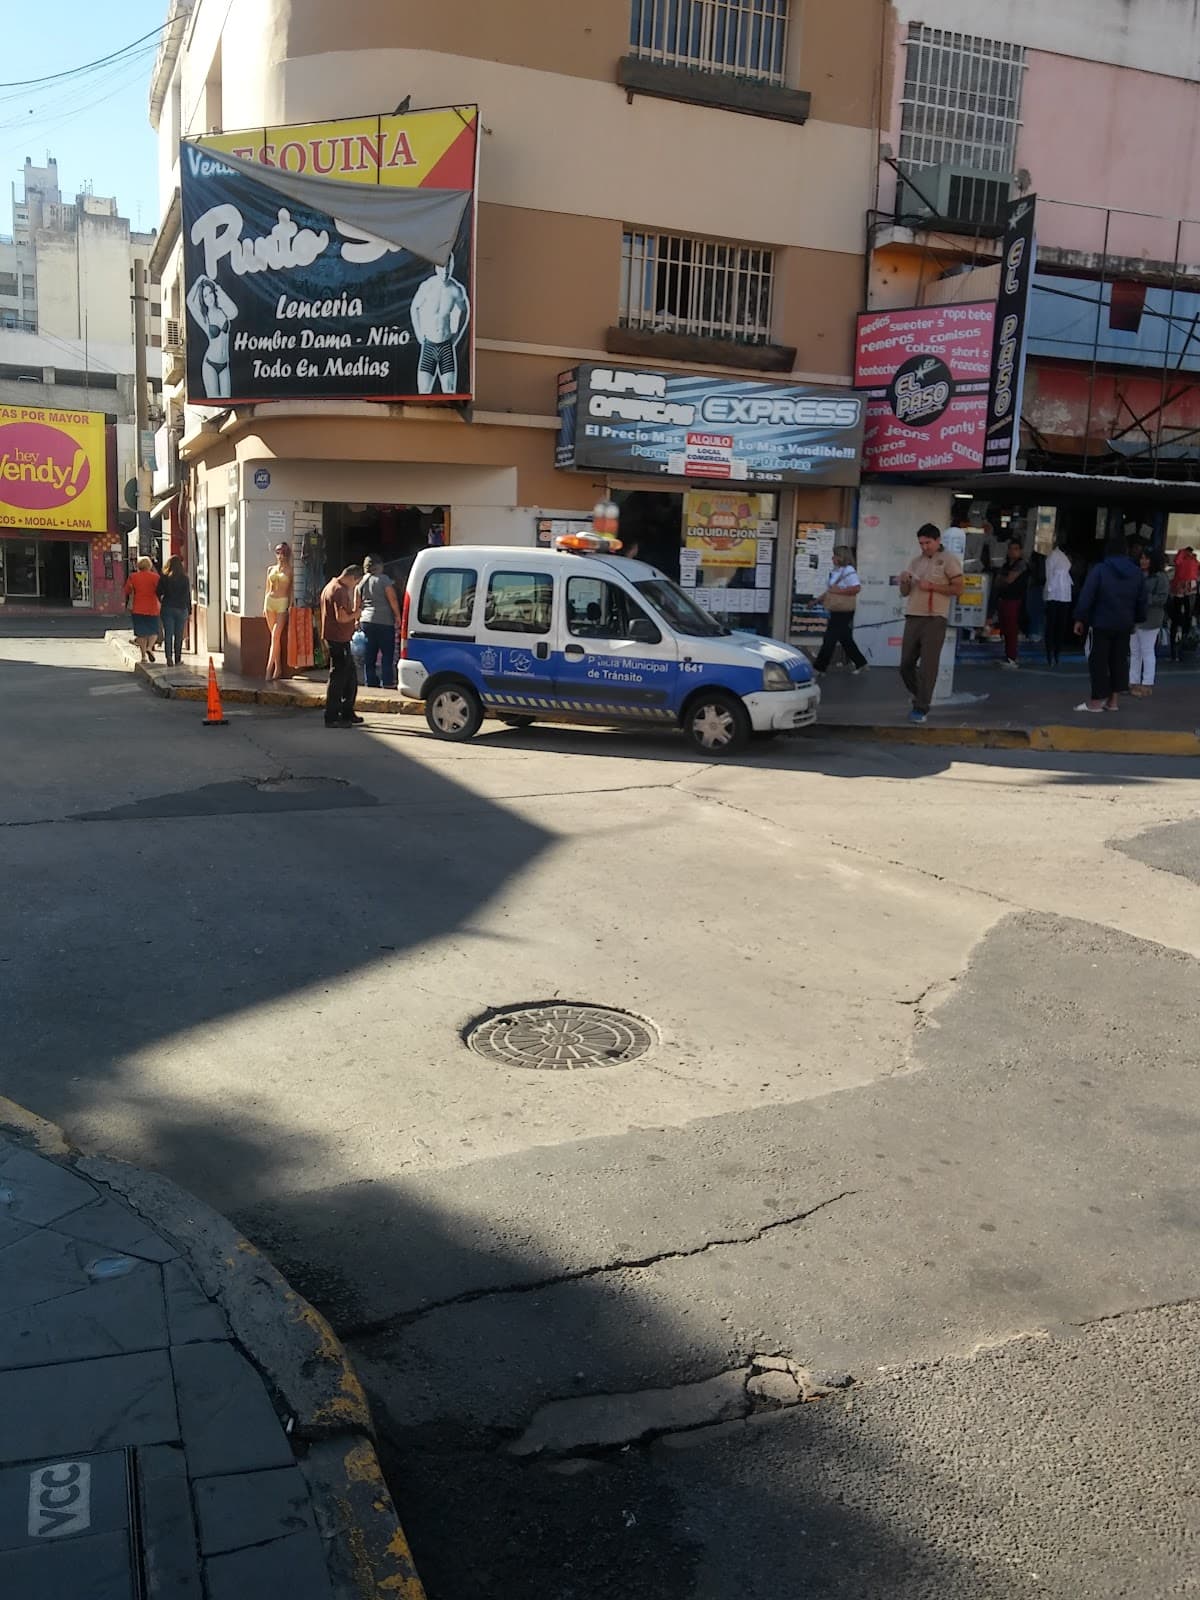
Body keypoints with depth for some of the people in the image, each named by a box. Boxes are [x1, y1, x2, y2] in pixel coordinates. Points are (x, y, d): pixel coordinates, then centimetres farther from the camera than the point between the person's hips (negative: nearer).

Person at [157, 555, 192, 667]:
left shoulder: (164, 578, -3)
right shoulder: (184, 578, -3)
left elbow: (159, 593, -1)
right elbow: (188, 595, -1)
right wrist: (189, 611, 5)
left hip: (167, 608, 0)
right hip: (181, 609, 0)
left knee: (168, 634, 3)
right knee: (179, 635, 8)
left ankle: (169, 657, -12)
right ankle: (177, 659, 12)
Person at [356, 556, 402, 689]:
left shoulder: (362, 581, 11)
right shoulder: (383, 579, -6)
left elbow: (358, 604, 14)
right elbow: (392, 599, -11)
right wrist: (397, 616, -5)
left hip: (366, 621, 6)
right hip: (384, 622, -5)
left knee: (370, 653, 8)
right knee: (387, 653, -1)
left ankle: (371, 681, 9)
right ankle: (388, 682, -4)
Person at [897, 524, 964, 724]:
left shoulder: (949, 560, 0)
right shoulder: (915, 562, 16)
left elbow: (958, 589, -6)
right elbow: (905, 593, 18)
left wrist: (931, 586, -14)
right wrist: (904, 582, -4)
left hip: (934, 619, -6)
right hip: (912, 618, 6)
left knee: (927, 666, -6)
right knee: (906, 664, 6)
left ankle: (921, 709, -2)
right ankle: (921, 699, 26)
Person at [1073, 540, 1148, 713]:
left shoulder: (1100, 569, -8)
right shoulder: (1137, 572, 6)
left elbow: (1087, 596, -11)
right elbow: (1142, 600, 11)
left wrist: (1080, 619, -7)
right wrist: (1138, 620, 22)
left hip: (1102, 623, -4)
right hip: (1125, 625, 5)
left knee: (1099, 661, 0)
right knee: (1119, 660, 10)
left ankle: (1097, 700, -1)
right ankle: (1113, 700, 12)